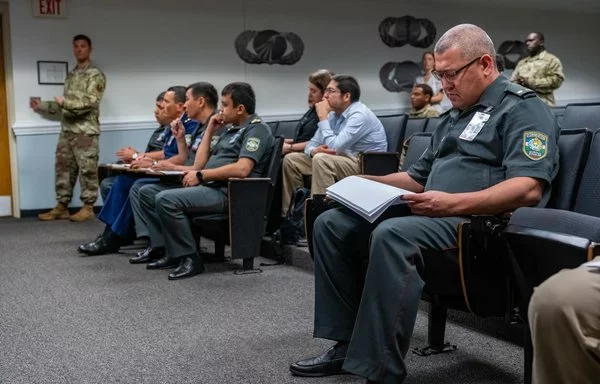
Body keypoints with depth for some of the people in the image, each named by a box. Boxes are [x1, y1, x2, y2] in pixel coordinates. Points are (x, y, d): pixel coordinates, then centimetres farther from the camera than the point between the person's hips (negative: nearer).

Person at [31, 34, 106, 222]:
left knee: (87, 169, -3)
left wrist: (65, 102, -15)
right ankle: (61, 206, 14)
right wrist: (41, 106, 18)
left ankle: (88, 208, 3)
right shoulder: (71, 75, 18)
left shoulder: (95, 74, -5)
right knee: (63, 168, 8)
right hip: (67, 129, 8)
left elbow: (90, 102, -16)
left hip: (86, 130, -8)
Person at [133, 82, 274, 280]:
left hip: (227, 192, -10)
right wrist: (209, 130, 16)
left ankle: (189, 257, -14)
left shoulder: (257, 129, -5)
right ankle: (167, 250, 1)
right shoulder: (231, 130, 23)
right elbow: (200, 164, 21)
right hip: (209, 187, 10)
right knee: (147, 192, 7)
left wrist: (201, 175, -15)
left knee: (166, 199, -27)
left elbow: (242, 169, -21)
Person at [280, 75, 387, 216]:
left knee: (321, 160, -34)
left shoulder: (359, 115, -19)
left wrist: (323, 117, -18)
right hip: (342, 161, 9)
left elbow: (334, 147, -27)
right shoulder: (334, 114, 7)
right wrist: (314, 151, -16)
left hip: (365, 168, -9)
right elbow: (312, 144, 9)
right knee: (291, 159, 3)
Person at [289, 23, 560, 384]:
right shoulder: (453, 117, 24)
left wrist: (454, 203, -30)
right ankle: (348, 342, -3)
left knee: (392, 235, -37)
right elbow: (419, 177, 30)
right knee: (332, 224, -1)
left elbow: (528, 188, -19)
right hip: (432, 216, 9)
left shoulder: (522, 107, -4)